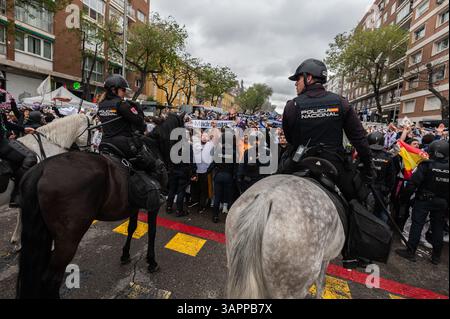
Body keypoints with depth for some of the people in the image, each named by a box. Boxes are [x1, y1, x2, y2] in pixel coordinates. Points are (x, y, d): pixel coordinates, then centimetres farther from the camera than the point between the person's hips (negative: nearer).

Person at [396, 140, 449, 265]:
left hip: (424, 200, -4)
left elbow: (413, 183, -20)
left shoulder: (426, 165, -17)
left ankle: (410, 252, 8)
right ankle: (436, 256, 25)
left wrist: (405, 195, -9)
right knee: (438, 227, 14)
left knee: (417, 225, 2)